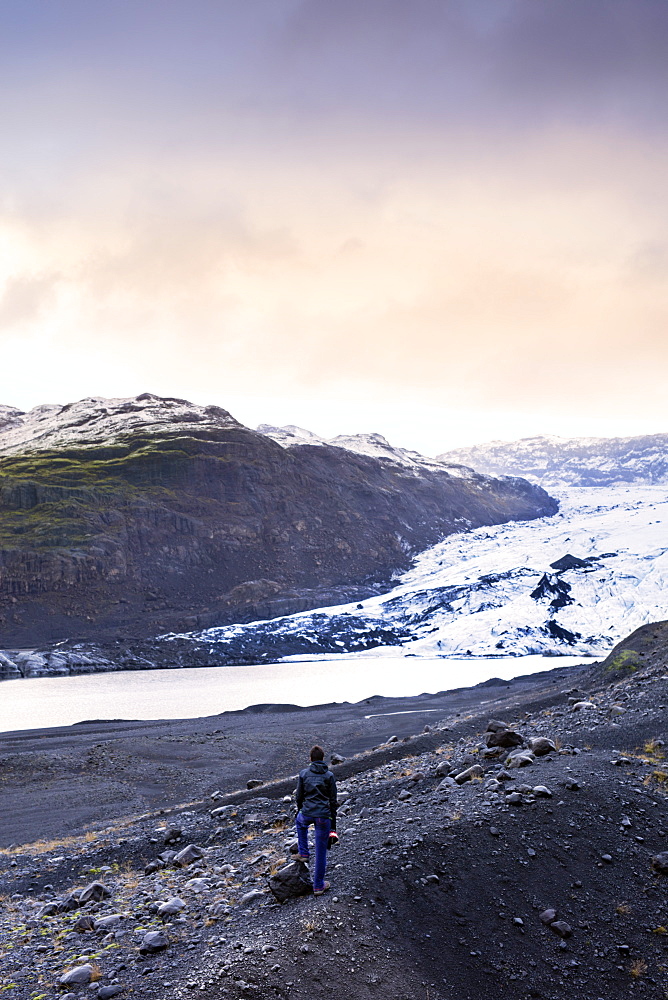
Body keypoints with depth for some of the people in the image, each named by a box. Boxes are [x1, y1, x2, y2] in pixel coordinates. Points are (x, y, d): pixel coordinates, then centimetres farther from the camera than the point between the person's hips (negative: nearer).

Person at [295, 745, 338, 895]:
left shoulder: (303, 773, 0)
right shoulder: (329, 775, -2)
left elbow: (299, 796, 5)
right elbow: (333, 801, 0)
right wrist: (333, 823, 7)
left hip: (306, 814, 1)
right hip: (324, 816, -1)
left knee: (300, 821, 39)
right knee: (321, 852, 10)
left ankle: (304, 853, 34)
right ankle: (319, 886, 17)